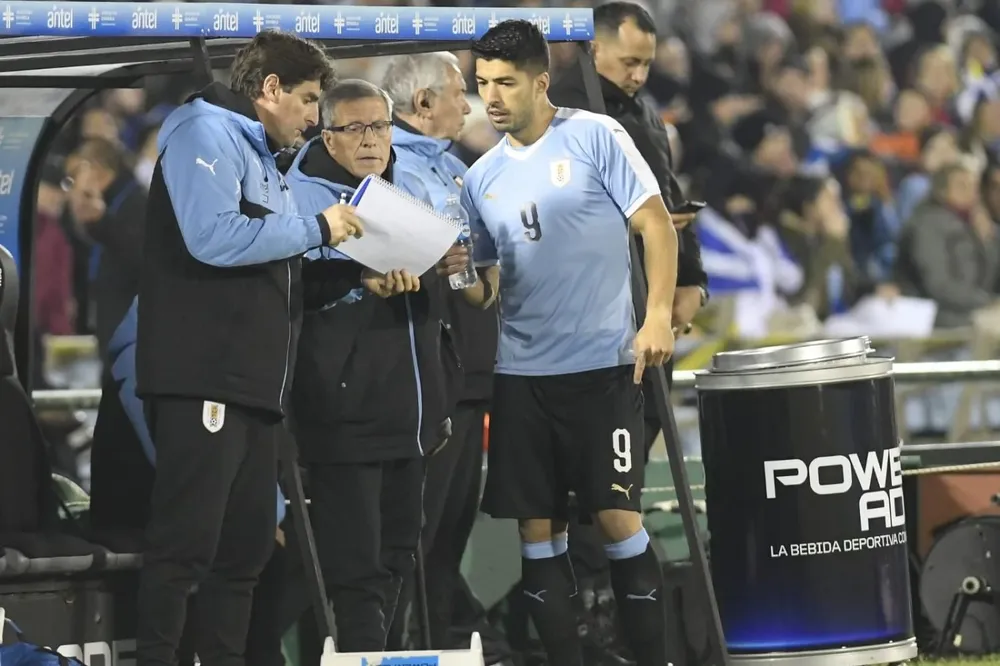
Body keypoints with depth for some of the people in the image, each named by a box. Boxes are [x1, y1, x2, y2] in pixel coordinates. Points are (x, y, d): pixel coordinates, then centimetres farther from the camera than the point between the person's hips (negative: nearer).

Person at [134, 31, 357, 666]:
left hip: (255, 386, 10)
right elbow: (214, 236, -21)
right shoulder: (207, 133, -6)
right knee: (185, 543, -11)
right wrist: (315, 228, -11)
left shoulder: (260, 157, 25)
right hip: (202, 383, -10)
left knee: (246, 545, 10)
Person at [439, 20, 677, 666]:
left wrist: (658, 315, -15)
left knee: (618, 518, -9)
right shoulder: (482, 178, 11)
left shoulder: (596, 137, -3)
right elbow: (488, 287, 16)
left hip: (605, 363, -5)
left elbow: (656, 224, -5)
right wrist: (461, 276, -7)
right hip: (523, 372, 5)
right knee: (538, 529, 4)